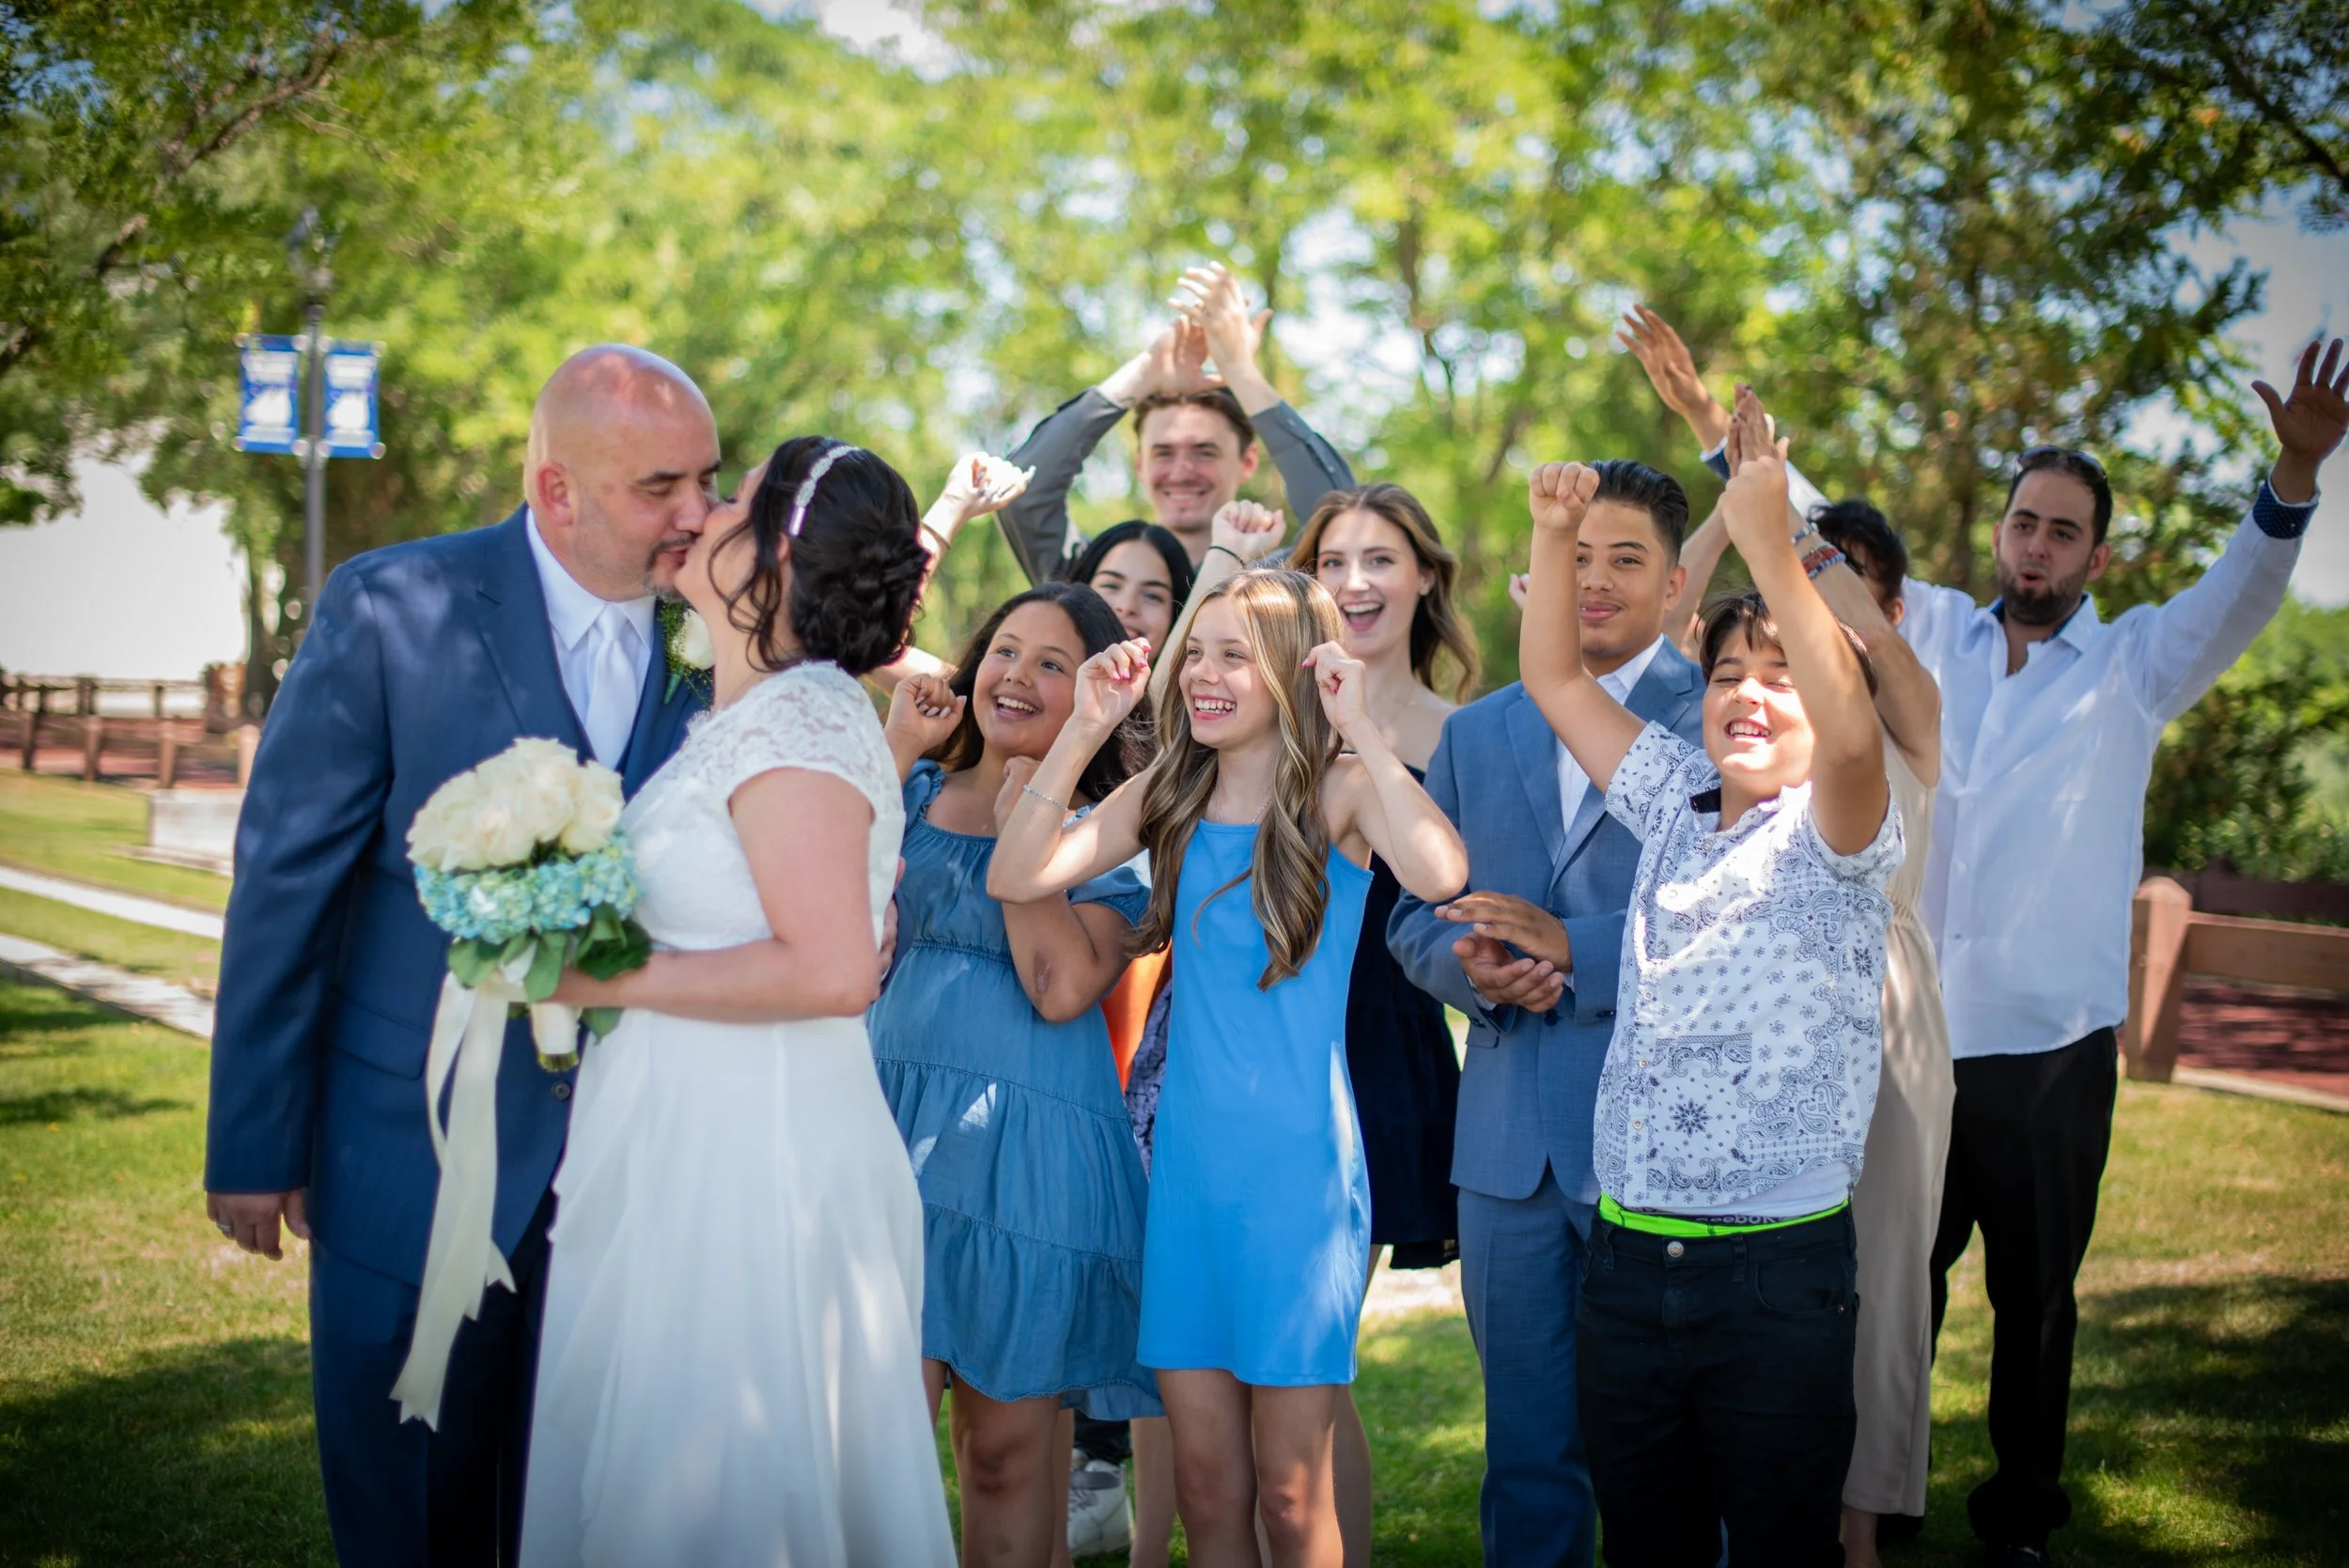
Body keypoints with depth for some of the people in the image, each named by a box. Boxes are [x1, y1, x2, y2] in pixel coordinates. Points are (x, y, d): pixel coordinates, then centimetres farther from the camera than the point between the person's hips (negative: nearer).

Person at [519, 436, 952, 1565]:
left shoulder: (797, 718, -17)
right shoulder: (753, 711, 13)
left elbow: (832, 970, -24)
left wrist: (610, 980, -18)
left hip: (744, 1162, -10)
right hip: (697, 1143, 10)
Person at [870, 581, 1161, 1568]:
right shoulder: (915, 791, 11)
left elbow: (1063, 989, -14)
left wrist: (1022, 825, -9)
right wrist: (896, 753, -5)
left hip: (1027, 1151, -2)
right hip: (896, 1124, 3)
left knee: (1007, 1447, 6)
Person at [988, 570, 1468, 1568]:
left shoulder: (1338, 789, -7)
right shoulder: (1170, 797, 7)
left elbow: (1437, 874, -28)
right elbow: (1017, 877, -4)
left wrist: (1357, 729, -23)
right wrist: (1085, 729, -8)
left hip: (1299, 1160, -4)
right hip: (1188, 1157, 5)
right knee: (1204, 1482, 10)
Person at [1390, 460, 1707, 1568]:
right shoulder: (1474, 736, 15)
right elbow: (1413, 915, 15)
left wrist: (1575, 947, -19)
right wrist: (1473, 969, -7)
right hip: (1511, 1139, 4)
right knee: (1528, 1443, 11)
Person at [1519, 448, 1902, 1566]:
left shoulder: (1832, 833, -5)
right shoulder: (1674, 804, 12)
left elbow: (1852, 736, -28)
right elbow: (1554, 680, 16)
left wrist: (1770, 545, -34)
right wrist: (1553, 535, 1)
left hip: (1778, 1272, -5)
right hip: (1626, 1259, 5)